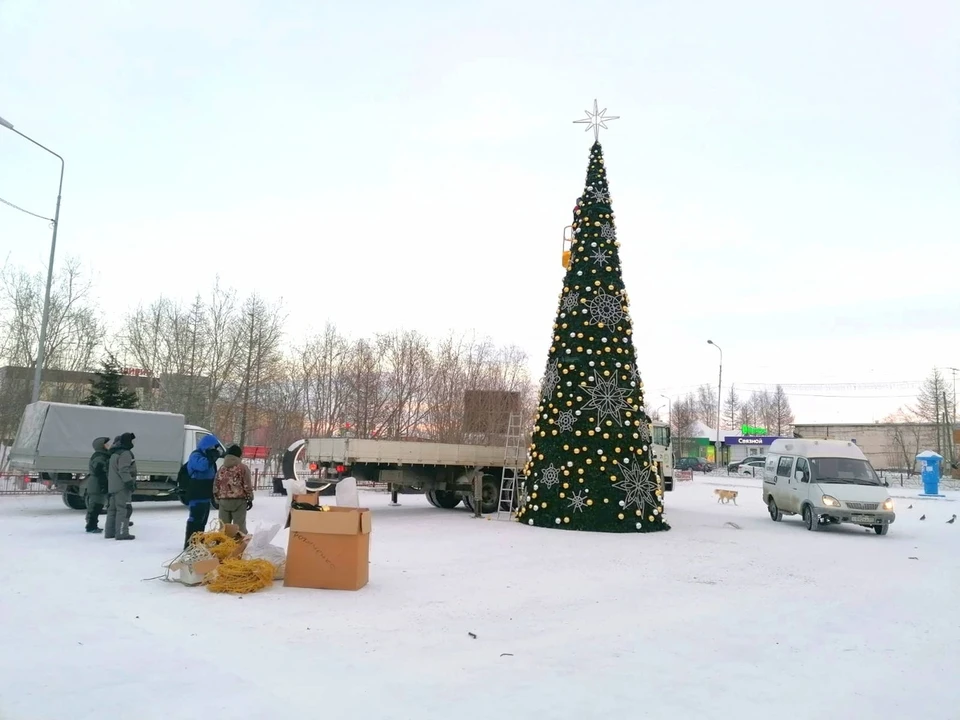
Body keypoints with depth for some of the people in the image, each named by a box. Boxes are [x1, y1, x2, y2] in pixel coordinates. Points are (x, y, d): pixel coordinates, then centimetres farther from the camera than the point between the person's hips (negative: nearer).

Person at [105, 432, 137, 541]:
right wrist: (130, 482, -20)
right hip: (122, 487, -10)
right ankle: (122, 533, -11)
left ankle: (109, 532, 20)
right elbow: (124, 470, -21)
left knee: (112, 509, 14)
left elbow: (108, 470, 24)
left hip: (112, 486, 10)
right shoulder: (125, 453, -14)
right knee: (124, 509, -9)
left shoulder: (114, 453, 19)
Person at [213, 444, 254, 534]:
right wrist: (250, 498, 1)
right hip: (239, 500, -4)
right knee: (239, 527, -2)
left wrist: (217, 500, 20)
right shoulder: (243, 467, -4)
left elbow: (216, 486, 13)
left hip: (223, 501, 4)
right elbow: (247, 485, -7)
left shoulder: (221, 469, 11)